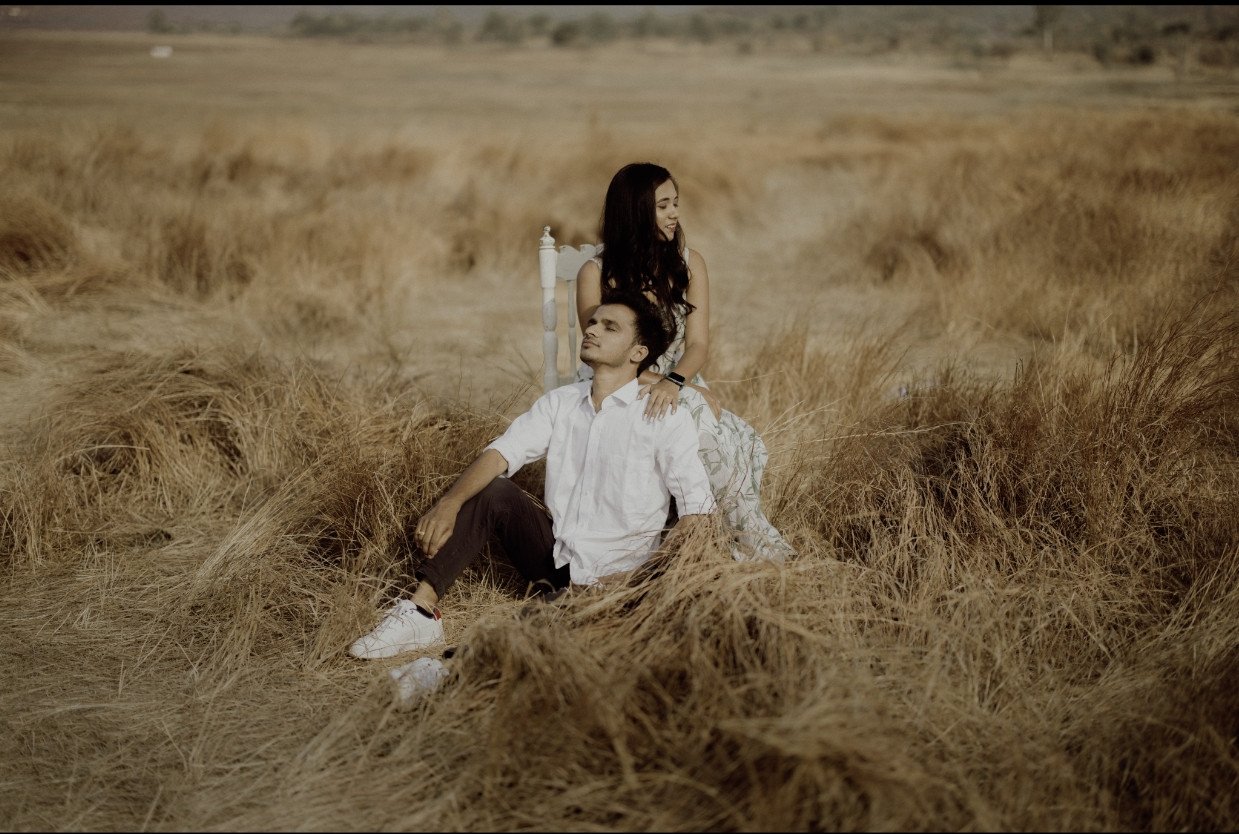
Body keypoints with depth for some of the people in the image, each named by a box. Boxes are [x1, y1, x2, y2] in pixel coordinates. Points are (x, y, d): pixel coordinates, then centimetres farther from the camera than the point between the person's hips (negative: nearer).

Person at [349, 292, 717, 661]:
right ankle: (420, 613, -17)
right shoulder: (560, 402, 7)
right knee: (493, 491, -15)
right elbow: (500, 454, -5)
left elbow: (699, 511, -12)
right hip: (556, 558, 6)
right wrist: (449, 503, -24)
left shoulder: (665, 417, -8)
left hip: (615, 577, -6)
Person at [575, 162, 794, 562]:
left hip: (678, 384, 3)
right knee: (709, 429, -31)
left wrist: (675, 382, -29)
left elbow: (698, 344, -4)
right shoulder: (596, 273, -7)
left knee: (741, 439, -28)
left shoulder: (689, 264, 4)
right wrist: (694, 392, -19)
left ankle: (749, 544, -13)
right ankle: (757, 545, -17)